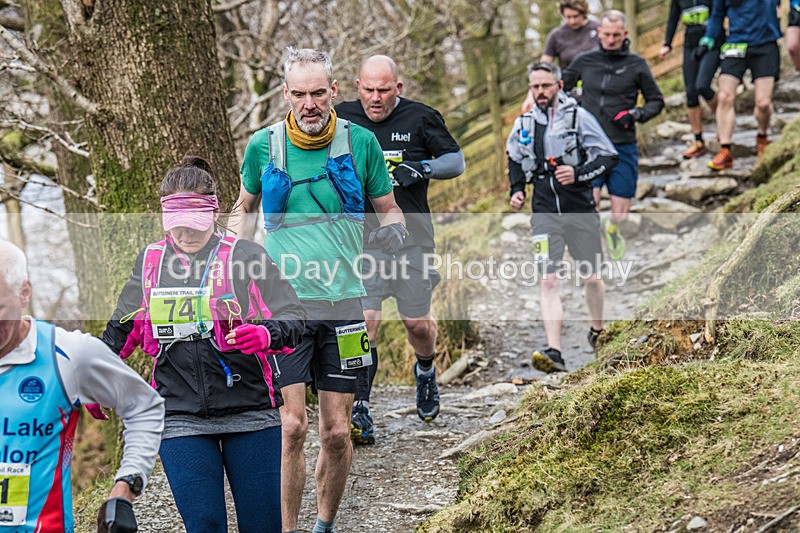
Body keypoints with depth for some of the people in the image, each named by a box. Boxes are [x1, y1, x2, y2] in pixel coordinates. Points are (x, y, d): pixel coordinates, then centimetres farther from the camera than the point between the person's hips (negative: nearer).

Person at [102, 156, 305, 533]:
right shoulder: (150, 261, 9)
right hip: (180, 418, 2)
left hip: (250, 414, -2)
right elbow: (122, 327, 23)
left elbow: (294, 321, -8)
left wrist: (267, 334, -29)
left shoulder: (245, 255, -2)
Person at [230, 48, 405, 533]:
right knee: (292, 426, -9)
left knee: (337, 431, 4)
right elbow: (245, 207, 19)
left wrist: (393, 231, -11)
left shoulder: (360, 142, 0)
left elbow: (388, 207, 11)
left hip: (342, 304, 1)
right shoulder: (264, 145, 1)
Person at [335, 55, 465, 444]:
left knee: (417, 323, 8)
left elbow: (456, 160, 3)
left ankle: (425, 370, 42)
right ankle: (359, 411, -6)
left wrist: (423, 168, -15)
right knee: (364, 321, -12)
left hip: (412, 238, 0)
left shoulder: (420, 118, -1)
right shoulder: (342, 119, 2)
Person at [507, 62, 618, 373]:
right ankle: (554, 353, -21)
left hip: (581, 211, -2)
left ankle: (597, 332, 39)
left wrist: (578, 174, -22)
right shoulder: (524, 124, 6)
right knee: (548, 280, -13)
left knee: (592, 277, 11)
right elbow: (514, 159, 26)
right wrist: (516, 190, 11)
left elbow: (608, 156, -8)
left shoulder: (578, 117, -6)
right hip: (545, 213, 2)